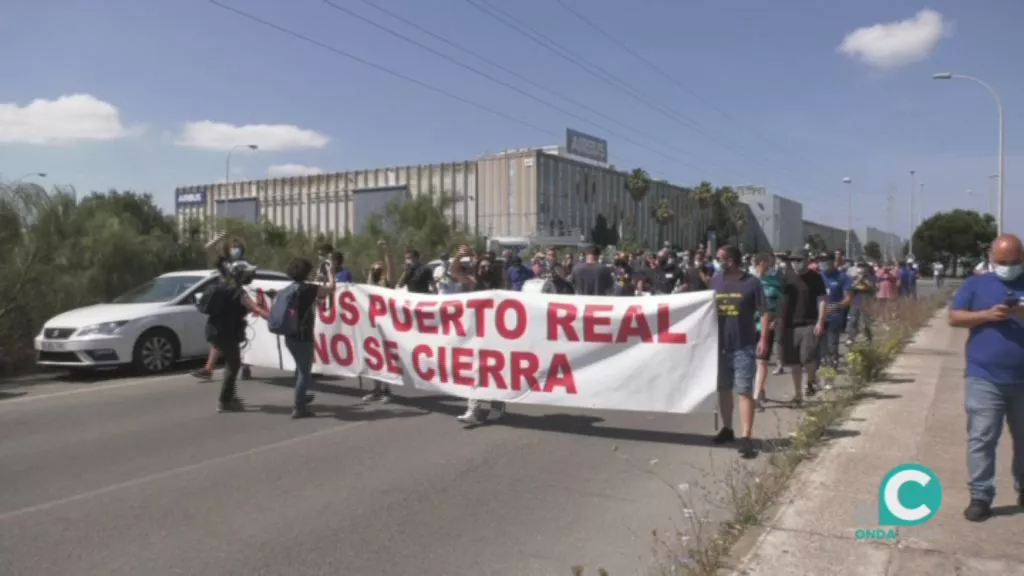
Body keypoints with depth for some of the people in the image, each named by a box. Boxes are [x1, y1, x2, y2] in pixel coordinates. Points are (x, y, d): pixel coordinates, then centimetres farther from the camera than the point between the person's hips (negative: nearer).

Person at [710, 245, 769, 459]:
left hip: (744, 346, -5)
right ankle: (727, 428, 30)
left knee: (744, 391, -5)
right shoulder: (715, 281, 6)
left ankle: (746, 437, -5)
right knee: (723, 388, 15)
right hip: (720, 344, 5)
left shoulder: (752, 282, -6)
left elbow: (764, 312, -5)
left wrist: (763, 338, -12)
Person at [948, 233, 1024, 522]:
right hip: (984, 378, -2)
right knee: (981, 438, -3)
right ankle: (980, 497, 3)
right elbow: (954, 317, -1)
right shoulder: (976, 284, 5)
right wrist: (988, 315, -17)